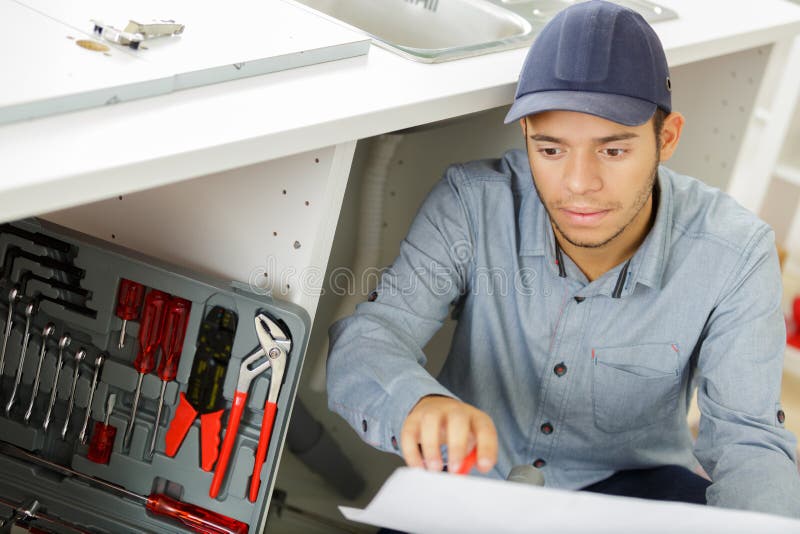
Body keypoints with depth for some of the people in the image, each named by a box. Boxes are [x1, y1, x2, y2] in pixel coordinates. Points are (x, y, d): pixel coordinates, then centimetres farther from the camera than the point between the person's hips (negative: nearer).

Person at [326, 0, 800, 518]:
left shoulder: (736, 254, -18)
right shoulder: (473, 203, -19)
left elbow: (749, 440, -18)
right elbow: (365, 338, -24)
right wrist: (417, 403, -50)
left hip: (628, 482, 1)